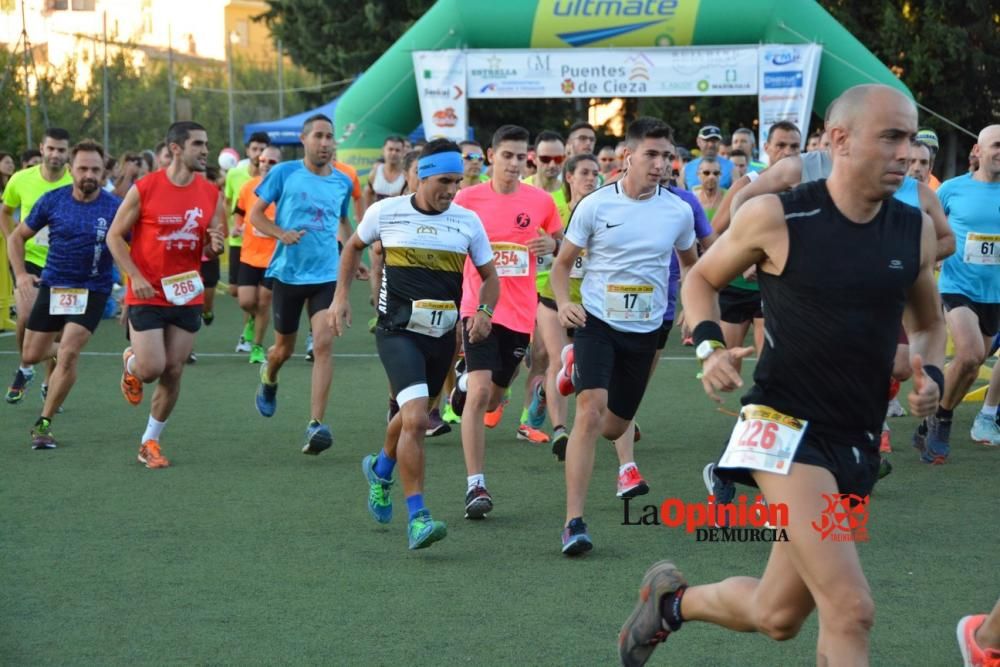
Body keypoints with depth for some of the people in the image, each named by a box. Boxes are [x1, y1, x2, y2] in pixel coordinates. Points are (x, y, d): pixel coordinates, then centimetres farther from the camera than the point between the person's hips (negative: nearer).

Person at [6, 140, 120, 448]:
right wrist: (20, 274, -6)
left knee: (68, 356, -18)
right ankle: (62, 341, 44)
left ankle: (44, 423, -5)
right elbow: (17, 237, 7)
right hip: (52, 286, 3)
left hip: (92, 291, -3)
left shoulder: (114, 207, -11)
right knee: (31, 355, 7)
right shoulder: (52, 200, -5)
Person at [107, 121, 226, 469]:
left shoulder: (211, 194, 3)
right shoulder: (145, 189, -10)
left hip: (187, 296, 4)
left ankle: (150, 441, 19)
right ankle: (130, 363, 27)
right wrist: (135, 277, -15)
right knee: (152, 368, -10)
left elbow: (214, 244, 12)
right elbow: (115, 236, -4)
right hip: (147, 295, -4)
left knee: (173, 373, 4)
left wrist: (216, 245, -13)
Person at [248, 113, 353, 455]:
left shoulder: (343, 182, 7)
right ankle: (268, 379, 50)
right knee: (284, 348, 12)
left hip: (327, 275, 1)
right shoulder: (284, 173, -3)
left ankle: (316, 425, -17)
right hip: (288, 273, -1)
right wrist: (281, 233, -17)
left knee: (324, 344, -16)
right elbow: (255, 214, 1)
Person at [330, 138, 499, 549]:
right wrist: (342, 295, 9)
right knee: (416, 418, -21)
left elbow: (489, 275, 12)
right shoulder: (386, 212, -3)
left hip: (443, 335, 4)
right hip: (398, 331, -4)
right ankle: (417, 518, -19)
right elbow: (354, 246, 16)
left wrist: (483, 310, -7)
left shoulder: (467, 222, 2)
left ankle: (380, 470, 52)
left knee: (412, 415, 19)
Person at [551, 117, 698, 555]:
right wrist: (563, 303, -17)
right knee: (590, 411, -22)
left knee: (614, 428, 13)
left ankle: (577, 367, 45)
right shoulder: (595, 205, -7)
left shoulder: (679, 211, -1)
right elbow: (562, 262, 2)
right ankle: (574, 521, -19)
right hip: (597, 322, -3)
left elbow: (691, 262, 18)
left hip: (645, 330, 3)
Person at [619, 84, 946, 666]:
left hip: (859, 443, 6)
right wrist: (709, 344, -10)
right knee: (851, 610, -21)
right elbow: (702, 278, 7)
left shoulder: (915, 230, 1)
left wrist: (931, 373, -2)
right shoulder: (775, 217, -10)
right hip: (785, 427, -6)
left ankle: (674, 598, 42)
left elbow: (929, 323, 19)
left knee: (778, 617, 15)